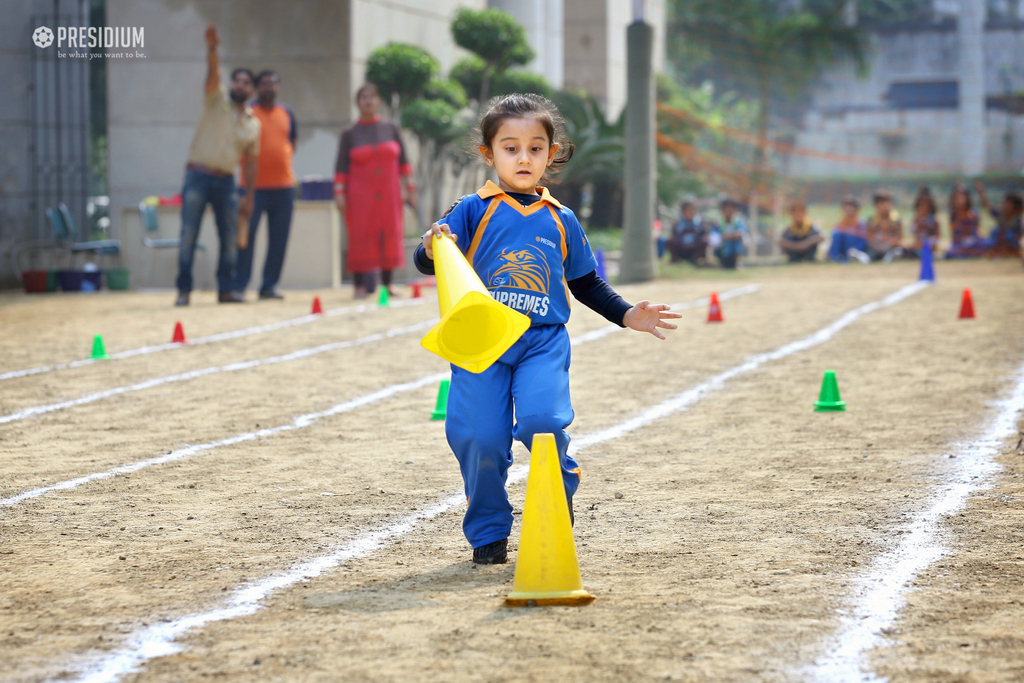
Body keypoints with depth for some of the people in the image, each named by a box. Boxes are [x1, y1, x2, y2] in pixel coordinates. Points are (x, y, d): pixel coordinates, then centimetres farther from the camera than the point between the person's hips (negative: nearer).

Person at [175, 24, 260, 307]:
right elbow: (213, 74, -19)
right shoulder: (217, 100, 1)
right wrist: (212, 48, -37)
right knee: (188, 236, -6)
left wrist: (249, 196, 8)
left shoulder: (253, 123, 12)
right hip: (198, 177, -4)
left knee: (230, 238, 4)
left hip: (225, 181, 4)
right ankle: (184, 290, -3)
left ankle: (226, 289, 15)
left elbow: (250, 162, 14)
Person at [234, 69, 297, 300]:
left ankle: (270, 285, 12)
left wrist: (284, 163, 11)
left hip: (284, 185, 4)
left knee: (279, 239, 4)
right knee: (246, 237, -7)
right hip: (254, 185, -4)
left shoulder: (287, 114, 13)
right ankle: (239, 286, -1)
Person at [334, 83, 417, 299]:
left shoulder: (392, 129, 7)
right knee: (360, 237, -4)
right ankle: (360, 285, 1)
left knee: (390, 236, 0)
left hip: (388, 195, 2)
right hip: (360, 198, -2)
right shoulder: (350, 134, 2)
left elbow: (403, 162, 9)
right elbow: (341, 167, 0)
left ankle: (386, 284, 8)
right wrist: (339, 194, -8)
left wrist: (410, 189, 6)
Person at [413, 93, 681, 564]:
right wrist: (432, 248, -28)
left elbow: (586, 283, 22)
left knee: (542, 422, -20)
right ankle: (487, 533, 12)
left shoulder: (561, 221, 12)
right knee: (477, 437, -8)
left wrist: (627, 315, 12)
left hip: (543, 340, 1)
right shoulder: (473, 211, 3)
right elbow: (426, 261, -5)